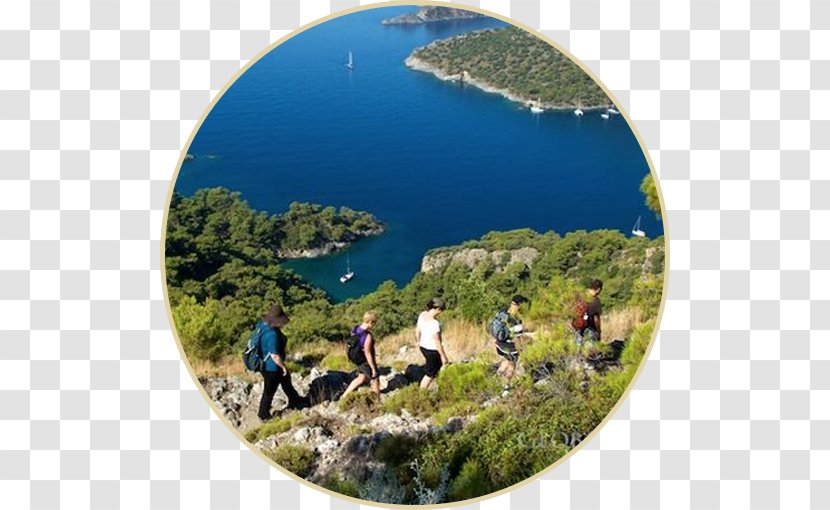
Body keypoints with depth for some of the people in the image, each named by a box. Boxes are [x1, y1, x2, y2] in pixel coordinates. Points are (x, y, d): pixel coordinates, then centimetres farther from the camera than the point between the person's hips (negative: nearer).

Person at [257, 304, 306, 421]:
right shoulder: (272, 335, -36)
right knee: (269, 391, 12)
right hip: (272, 368, -10)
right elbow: (275, 356, -32)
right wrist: (284, 367, -15)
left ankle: (294, 402, 50)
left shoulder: (265, 325, -7)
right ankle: (264, 415, 33)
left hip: (267, 364, 10)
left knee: (286, 381, 29)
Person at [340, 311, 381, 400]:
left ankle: (344, 396, 33)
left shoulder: (356, 329, -9)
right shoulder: (368, 336, -34)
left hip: (359, 360, 8)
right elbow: (368, 354, -28)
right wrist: (374, 369, -17)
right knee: (375, 382, 14)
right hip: (367, 362, -8)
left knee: (361, 379, 29)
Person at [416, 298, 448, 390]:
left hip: (424, 347, 9)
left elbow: (417, 330, 8)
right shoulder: (434, 323, -32)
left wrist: (418, 341, 25)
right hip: (432, 350, -9)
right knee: (430, 374, 12)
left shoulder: (422, 314, -7)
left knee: (438, 365, 30)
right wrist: (443, 356, -13)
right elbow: (437, 342, -25)